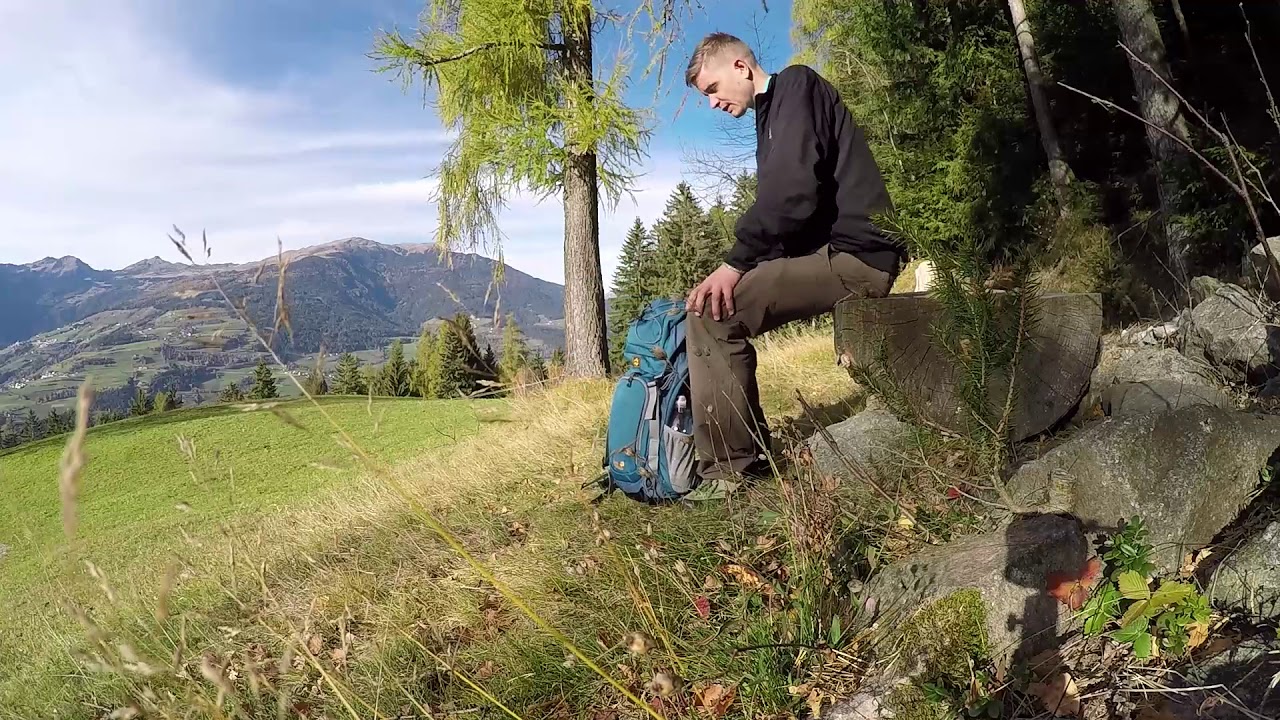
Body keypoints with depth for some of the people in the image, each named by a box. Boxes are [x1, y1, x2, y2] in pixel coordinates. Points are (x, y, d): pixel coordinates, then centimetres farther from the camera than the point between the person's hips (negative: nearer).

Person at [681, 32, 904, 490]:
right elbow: (780, 199, 17)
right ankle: (749, 454, 11)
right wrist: (744, 266, 5)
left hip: (852, 254, -10)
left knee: (711, 313, -18)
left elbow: (793, 191, -21)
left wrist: (736, 264, -17)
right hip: (830, 252, 10)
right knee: (723, 305, 10)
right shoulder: (774, 112, 24)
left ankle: (729, 471, -14)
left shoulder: (796, 85, -5)